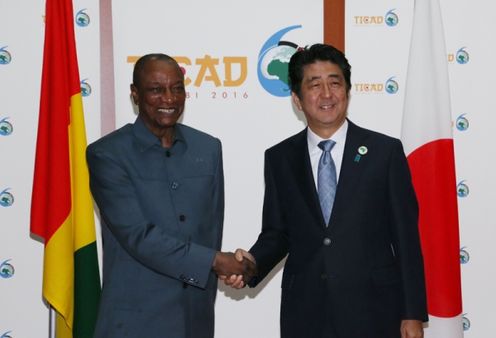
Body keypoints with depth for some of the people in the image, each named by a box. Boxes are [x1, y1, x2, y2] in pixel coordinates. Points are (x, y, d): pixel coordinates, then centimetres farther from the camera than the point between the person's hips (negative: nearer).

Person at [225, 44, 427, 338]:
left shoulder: (386, 151, -2)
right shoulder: (280, 159, 4)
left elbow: (407, 237, -2)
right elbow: (277, 232, 10)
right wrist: (252, 262, -11)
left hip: (372, 312, -1)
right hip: (304, 314, 2)